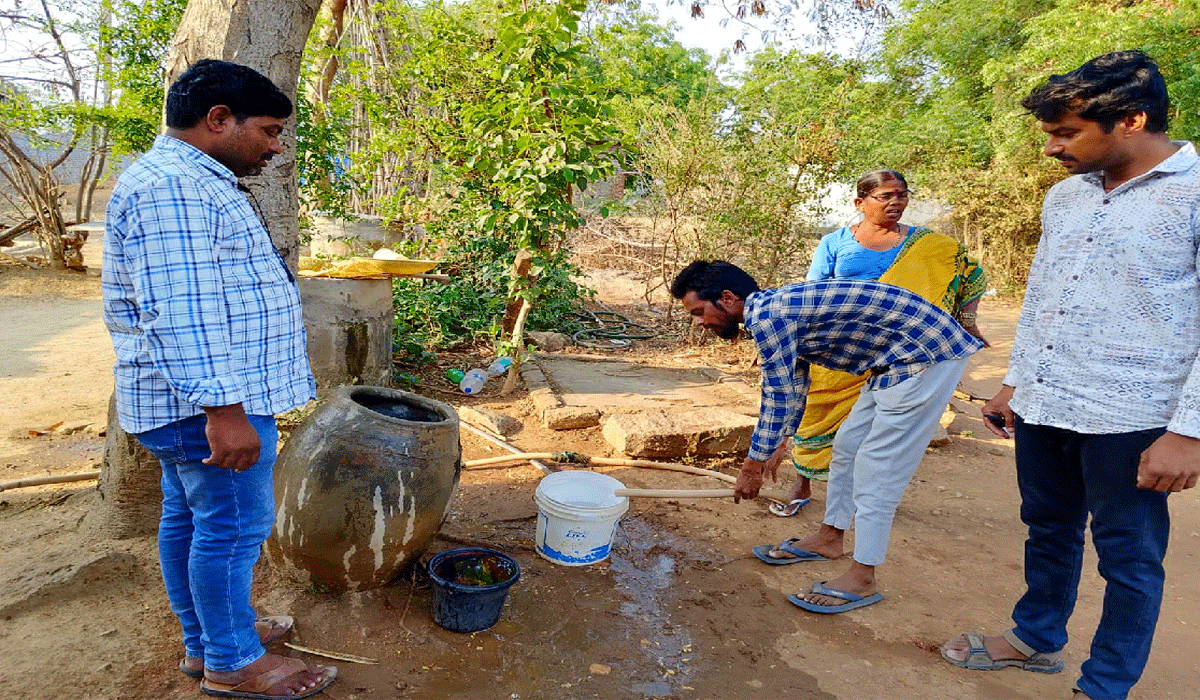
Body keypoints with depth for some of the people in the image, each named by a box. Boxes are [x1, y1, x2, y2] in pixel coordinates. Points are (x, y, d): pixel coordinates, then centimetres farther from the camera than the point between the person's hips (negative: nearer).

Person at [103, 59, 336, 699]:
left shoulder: (186, 182, 18)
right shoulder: (174, 188, -18)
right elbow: (180, 311, -26)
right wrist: (223, 408, -27)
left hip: (191, 402, 11)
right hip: (210, 401, -11)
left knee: (188, 516, 18)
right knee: (234, 525, 0)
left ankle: (203, 640, 33)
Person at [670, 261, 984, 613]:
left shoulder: (767, 315, -20)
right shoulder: (778, 308, 11)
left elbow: (778, 399, -15)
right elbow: (792, 387, 23)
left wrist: (753, 467, -4)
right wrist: (778, 447, 30)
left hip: (928, 356, -10)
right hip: (898, 359, 10)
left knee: (876, 467, -6)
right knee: (847, 447, 16)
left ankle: (862, 580, 5)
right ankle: (829, 540, 31)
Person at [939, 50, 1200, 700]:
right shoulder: (1064, 196, 10)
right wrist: (1015, 381, 17)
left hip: (1129, 419, -6)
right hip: (1043, 406, 7)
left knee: (1128, 556, 9)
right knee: (1048, 529, 21)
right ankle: (1037, 638, 41)